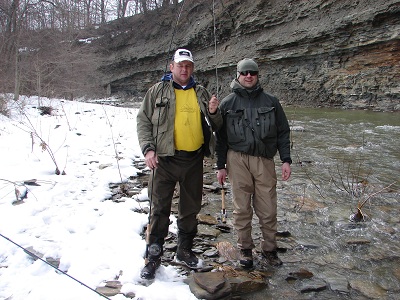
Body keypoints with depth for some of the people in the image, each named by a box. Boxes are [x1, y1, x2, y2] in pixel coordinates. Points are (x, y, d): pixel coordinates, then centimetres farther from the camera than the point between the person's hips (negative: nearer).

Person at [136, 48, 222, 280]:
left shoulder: (202, 93, 11)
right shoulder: (158, 91, 3)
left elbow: (216, 126, 15)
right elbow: (144, 121, 1)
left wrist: (214, 112, -7)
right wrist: (148, 149, -12)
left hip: (194, 160, 4)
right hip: (165, 158, -3)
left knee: (191, 208, 14)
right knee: (160, 208, 1)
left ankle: (185, 250, 33)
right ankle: (154, 256, 16)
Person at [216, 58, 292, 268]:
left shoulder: (270, 101, 10)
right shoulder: (228, 103, 7)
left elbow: (283, 132, 12)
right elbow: (220, 137, 8)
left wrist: (286, 160, 3)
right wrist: (221, 166, 5)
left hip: (264, 160, 1)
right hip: (237, 160, -1)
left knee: (268, 210, 3)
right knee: (242, 209, 6)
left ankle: (269, 249, 21)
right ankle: (245, 249, 22)